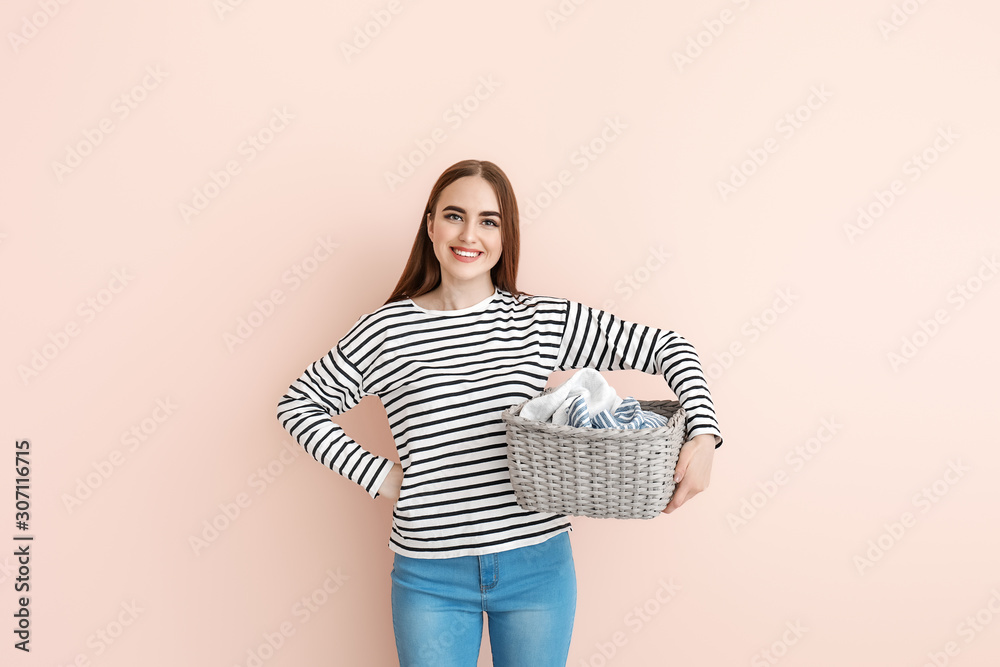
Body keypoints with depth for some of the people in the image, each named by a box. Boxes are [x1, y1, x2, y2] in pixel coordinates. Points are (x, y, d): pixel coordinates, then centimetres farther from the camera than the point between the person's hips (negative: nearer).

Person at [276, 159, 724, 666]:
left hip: (537, 564, 1)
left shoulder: (544, 320, -2)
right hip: (430, 577, -1)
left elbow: (663, 346, 1)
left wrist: (703, 435, -13)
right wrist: (375, 474, -2)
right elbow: (299, 403, 6)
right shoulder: (386, 330, -4)